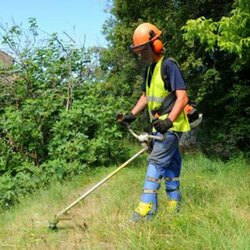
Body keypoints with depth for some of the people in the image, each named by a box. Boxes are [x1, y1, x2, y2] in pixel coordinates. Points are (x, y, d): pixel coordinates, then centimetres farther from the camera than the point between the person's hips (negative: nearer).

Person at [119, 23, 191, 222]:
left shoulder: (169, 66, -15)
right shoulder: (150, 69, 14)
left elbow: (182, 97, -20)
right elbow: (145, 96, 23)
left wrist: (169, 120, -31)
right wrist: (132, 114, 11)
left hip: (171, 125, -9)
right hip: (160, 126, 9)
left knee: (156, 161, -15)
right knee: (170, 163, 13)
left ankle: (147, 208, -15)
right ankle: (175, 205, 23)